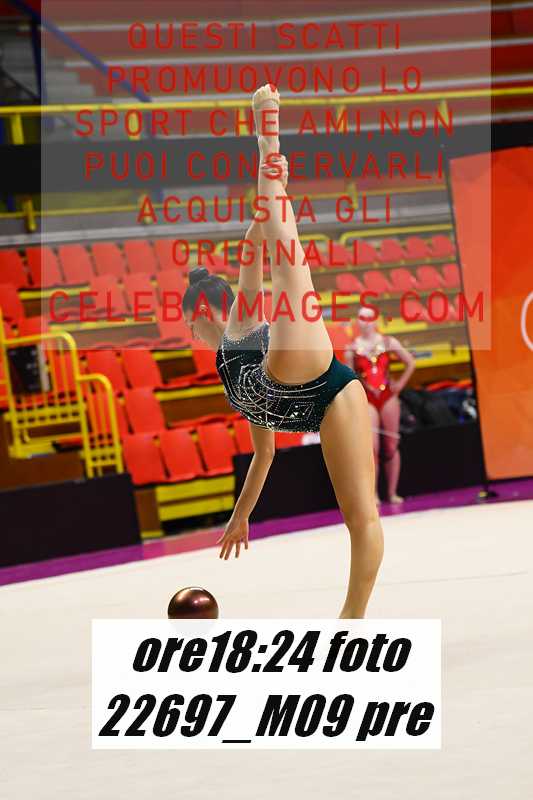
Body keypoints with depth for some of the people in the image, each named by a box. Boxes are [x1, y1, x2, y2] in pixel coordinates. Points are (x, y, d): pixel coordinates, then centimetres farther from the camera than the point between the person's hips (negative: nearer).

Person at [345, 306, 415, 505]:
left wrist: (400, 384, 4)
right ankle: (373, 493, -6)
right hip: (366, 400, -2)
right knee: (372, 447, -14)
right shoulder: (353, 347, 2)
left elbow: (410, 362, 11)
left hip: (388, 397, 2)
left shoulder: (388, 342, 4)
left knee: (391, 446, 4)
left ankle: (392, 492, 11)